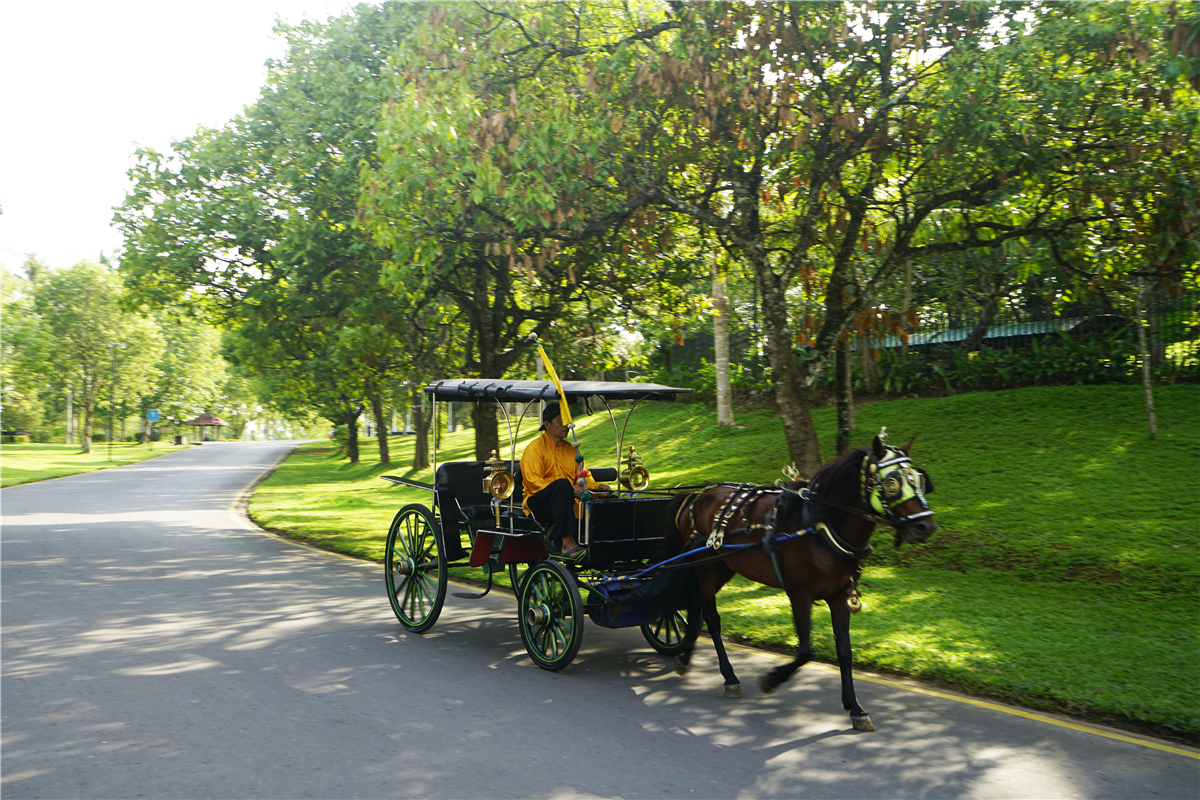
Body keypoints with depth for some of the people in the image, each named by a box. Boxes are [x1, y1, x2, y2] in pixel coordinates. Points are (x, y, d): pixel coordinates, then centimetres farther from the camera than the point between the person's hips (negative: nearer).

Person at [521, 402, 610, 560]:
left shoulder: (570, 449, 21)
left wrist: (597, 487, -5)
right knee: (561, 484, -36)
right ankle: (567, 543, -40)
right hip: (538, 504, -5)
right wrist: (569, 490, -22)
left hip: (568, 504, 6)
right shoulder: (535, 448, 0)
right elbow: (532, 482, -13)